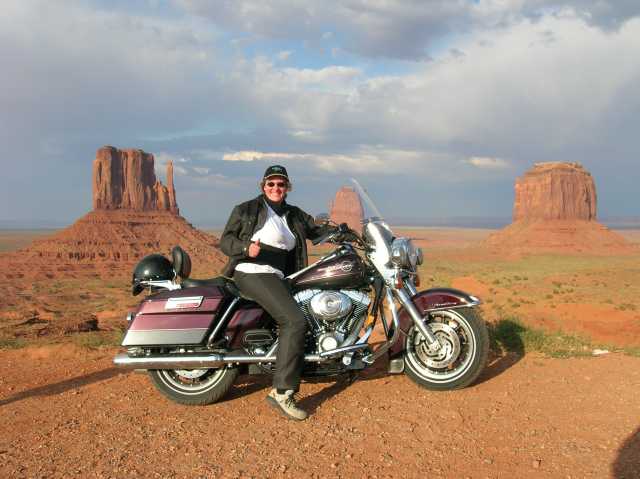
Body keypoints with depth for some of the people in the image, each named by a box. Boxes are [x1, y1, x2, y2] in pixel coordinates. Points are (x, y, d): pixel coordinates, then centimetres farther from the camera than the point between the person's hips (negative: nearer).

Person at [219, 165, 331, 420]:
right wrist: (246, 248, -20)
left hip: (278, 278, 8)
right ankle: (282, 391, -23)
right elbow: (224, 240, 0)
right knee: (295, 321, -24)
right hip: (252, 273, -8)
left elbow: (317, 231, 19)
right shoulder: (247, 209, 3)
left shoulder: (295, 215, 20)